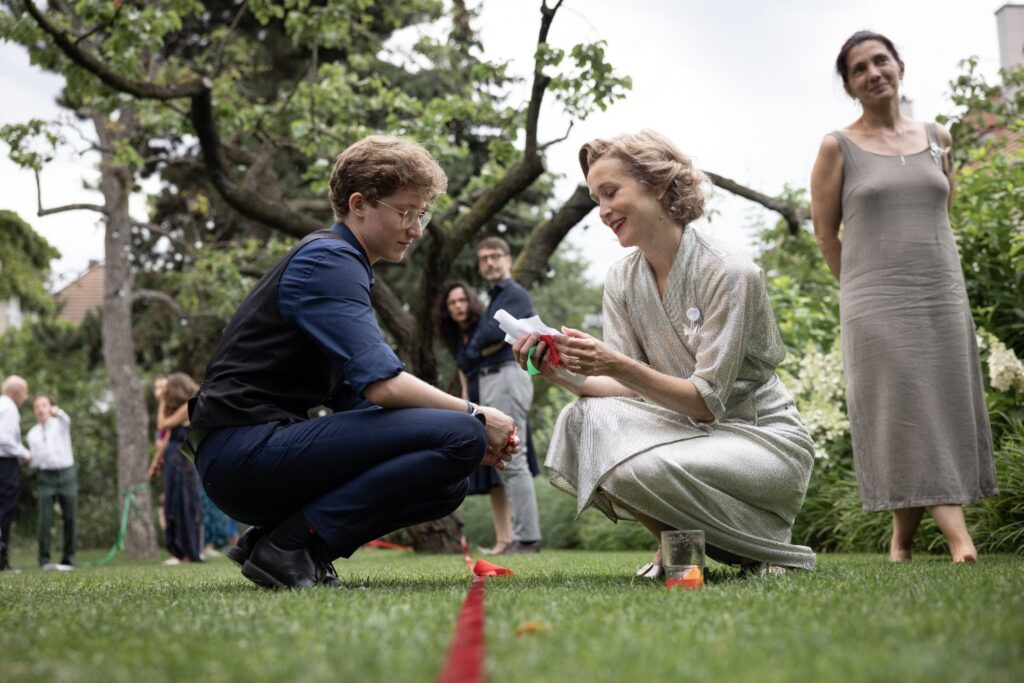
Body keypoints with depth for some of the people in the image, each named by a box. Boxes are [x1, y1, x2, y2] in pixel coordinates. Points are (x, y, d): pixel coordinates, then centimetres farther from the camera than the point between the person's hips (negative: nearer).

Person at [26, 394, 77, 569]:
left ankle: (68, 559, 5)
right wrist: (30, 460, -9)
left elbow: (66, 419, -22)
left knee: (69, 518, -2)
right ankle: (44, 559, -5)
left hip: (67, 474, -2)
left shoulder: (60, 423, 5)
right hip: (46, 477, 2)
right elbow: (35, 460, 17)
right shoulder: (32, 434, 14)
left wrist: (57, 412, -45)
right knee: (45, 520, -9)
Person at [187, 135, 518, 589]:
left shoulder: (341, 264, 22)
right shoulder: (328, 261, -10)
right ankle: (291, 543, -14)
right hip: (247, 447, -10)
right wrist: (475, 417, -7)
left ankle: (271, 537, 6)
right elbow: (381, 384, -21)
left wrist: (470, 431, 5)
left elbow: (359, 395, 16)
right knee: (459, 437, -18)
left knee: (446, 484, 13)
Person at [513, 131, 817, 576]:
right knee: (580, 421, -21)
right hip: (689, 432, 6)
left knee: (645, 468, -34)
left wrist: (620, 366, -34)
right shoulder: (621, 281, 3)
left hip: (763, 437, -6)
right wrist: (565, 375, -23)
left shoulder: (730, 274, -18)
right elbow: (634, 388, -5)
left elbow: (708, 401, -21)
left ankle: (769, 545, -6)